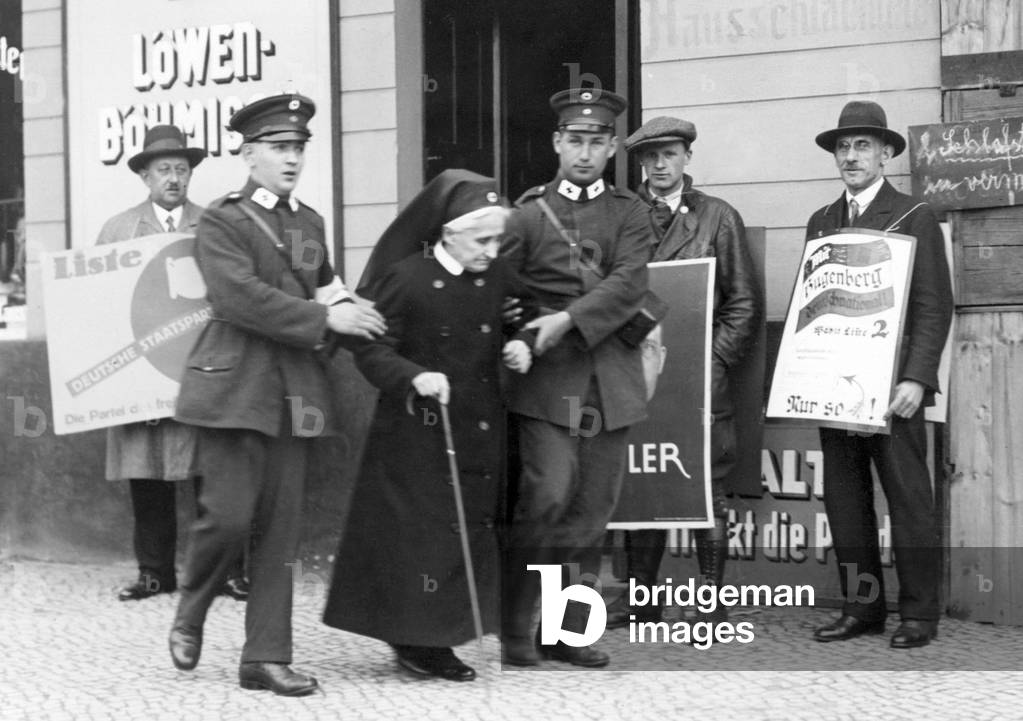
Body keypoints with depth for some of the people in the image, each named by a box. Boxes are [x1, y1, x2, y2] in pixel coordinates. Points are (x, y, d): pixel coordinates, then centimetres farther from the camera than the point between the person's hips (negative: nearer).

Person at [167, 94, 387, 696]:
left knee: (281, 529, 4)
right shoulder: (222, 221, -3)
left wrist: (342, 304, 7)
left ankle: (267, 657, 9)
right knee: (229, 512, -11)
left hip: (296, 392, 6)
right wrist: (326, 319, -17)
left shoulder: (311, 223, 18)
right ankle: (190, 613, 17)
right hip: (235, 388, -6)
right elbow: (241, 298, -16)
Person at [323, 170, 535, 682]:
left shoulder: (496, 277, 4)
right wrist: (414, 377, -30)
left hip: (480, 430, 6)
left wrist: (521, 344, -1)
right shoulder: (406, 279, -12)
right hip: (418, 430, -6)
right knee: (421, 533, -3)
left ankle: (437, 640, 20)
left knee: (473, 529, 9)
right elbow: (372, 351, -13)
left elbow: (525, 319, 21)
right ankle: (413, 638, 10)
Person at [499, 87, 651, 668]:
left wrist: (568, 320, -17)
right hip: (546, 379, -2)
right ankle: (516, 625, 0)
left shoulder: (629, 212, 11)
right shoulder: (529, 213, 8)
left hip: (612, 381, 3)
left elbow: (629, 283, -5)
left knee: (593, 510, 5)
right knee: (548, 495, -14)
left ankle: (569, 631, 15)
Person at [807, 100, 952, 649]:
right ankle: (861, 606, 15)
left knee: (908, 499, -3)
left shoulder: (914, 218, 0)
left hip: (889, 388, -5)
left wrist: (915, 379, -15)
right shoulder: (820, 223, 16)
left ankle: (919, 614, 3)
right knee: (844, 500, 7)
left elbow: (934, 306, -5)